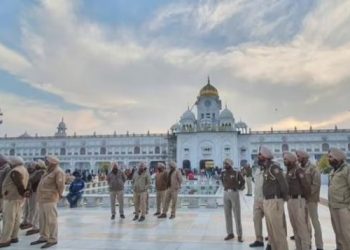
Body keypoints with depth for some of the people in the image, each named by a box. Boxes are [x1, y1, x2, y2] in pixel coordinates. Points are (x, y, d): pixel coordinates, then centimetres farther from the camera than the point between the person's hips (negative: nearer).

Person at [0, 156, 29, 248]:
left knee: (8, 219, -5)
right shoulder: (24, 170, 14)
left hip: (12, 198, -10)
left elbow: (19, 185, -18)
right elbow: (24, 185, 12)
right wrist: (24, 193, 6)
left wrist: (23, 193, -8)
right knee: (16, 218, 12)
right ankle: (14, 237, 17)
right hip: (18, 198, 10)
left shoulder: (15, 171, -17)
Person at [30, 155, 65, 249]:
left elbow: (60, 184, -22)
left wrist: (60, 194, -7)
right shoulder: (50, 171, 16)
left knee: (51, 220, -4)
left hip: (50, 199, -10)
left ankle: (53, 240, 3)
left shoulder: (58, 171, -15)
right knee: (43, 219, 14)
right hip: (43, 199, 10)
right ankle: (43, 238, 24)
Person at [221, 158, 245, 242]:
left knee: (237, 215, 0)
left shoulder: (236, 173, -9)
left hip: (234, 193, -5)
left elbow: (243, 181, 7)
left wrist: (238, 187, 9)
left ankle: (239, 235, 7)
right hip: (226, 193, 5)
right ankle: (230, 233, 19)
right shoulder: (223, 173, 4)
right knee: (227, 214, 8)